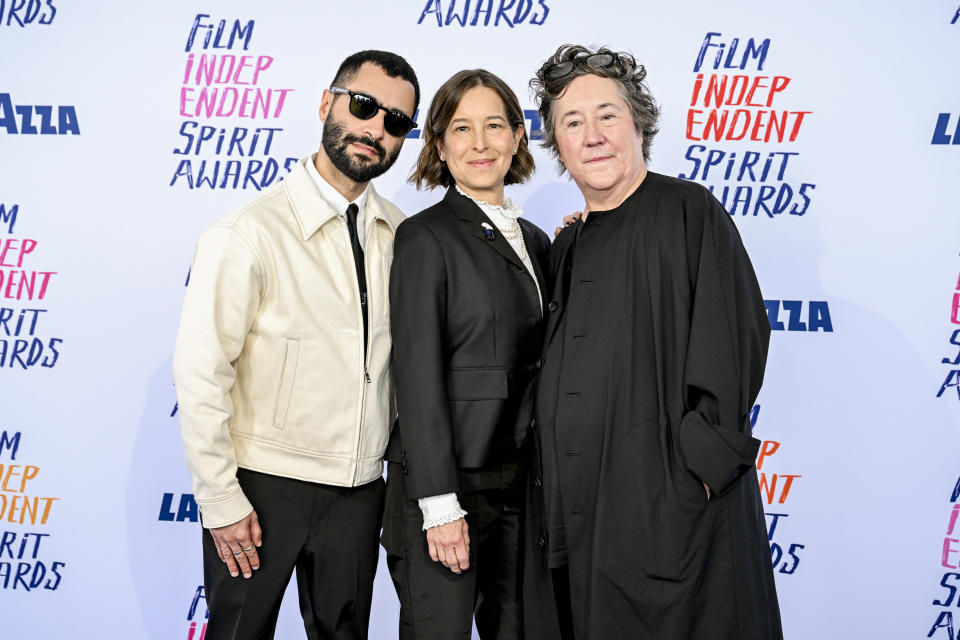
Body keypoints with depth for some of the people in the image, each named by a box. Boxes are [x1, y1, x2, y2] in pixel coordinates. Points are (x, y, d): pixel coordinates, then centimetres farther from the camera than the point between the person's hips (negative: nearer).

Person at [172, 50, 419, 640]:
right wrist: (221, 502, -12)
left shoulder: (398, 233, 2)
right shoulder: (249, 235, -15)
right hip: (264, 485, -4)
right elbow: (201, 375, -14)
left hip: (360, 488, 5)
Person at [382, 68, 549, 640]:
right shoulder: (426, 237, -7)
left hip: (523, 485, 6)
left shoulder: (535, 241, 13)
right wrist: (440, 505, -16)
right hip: (448, 484, -6)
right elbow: (419, 375, -13)